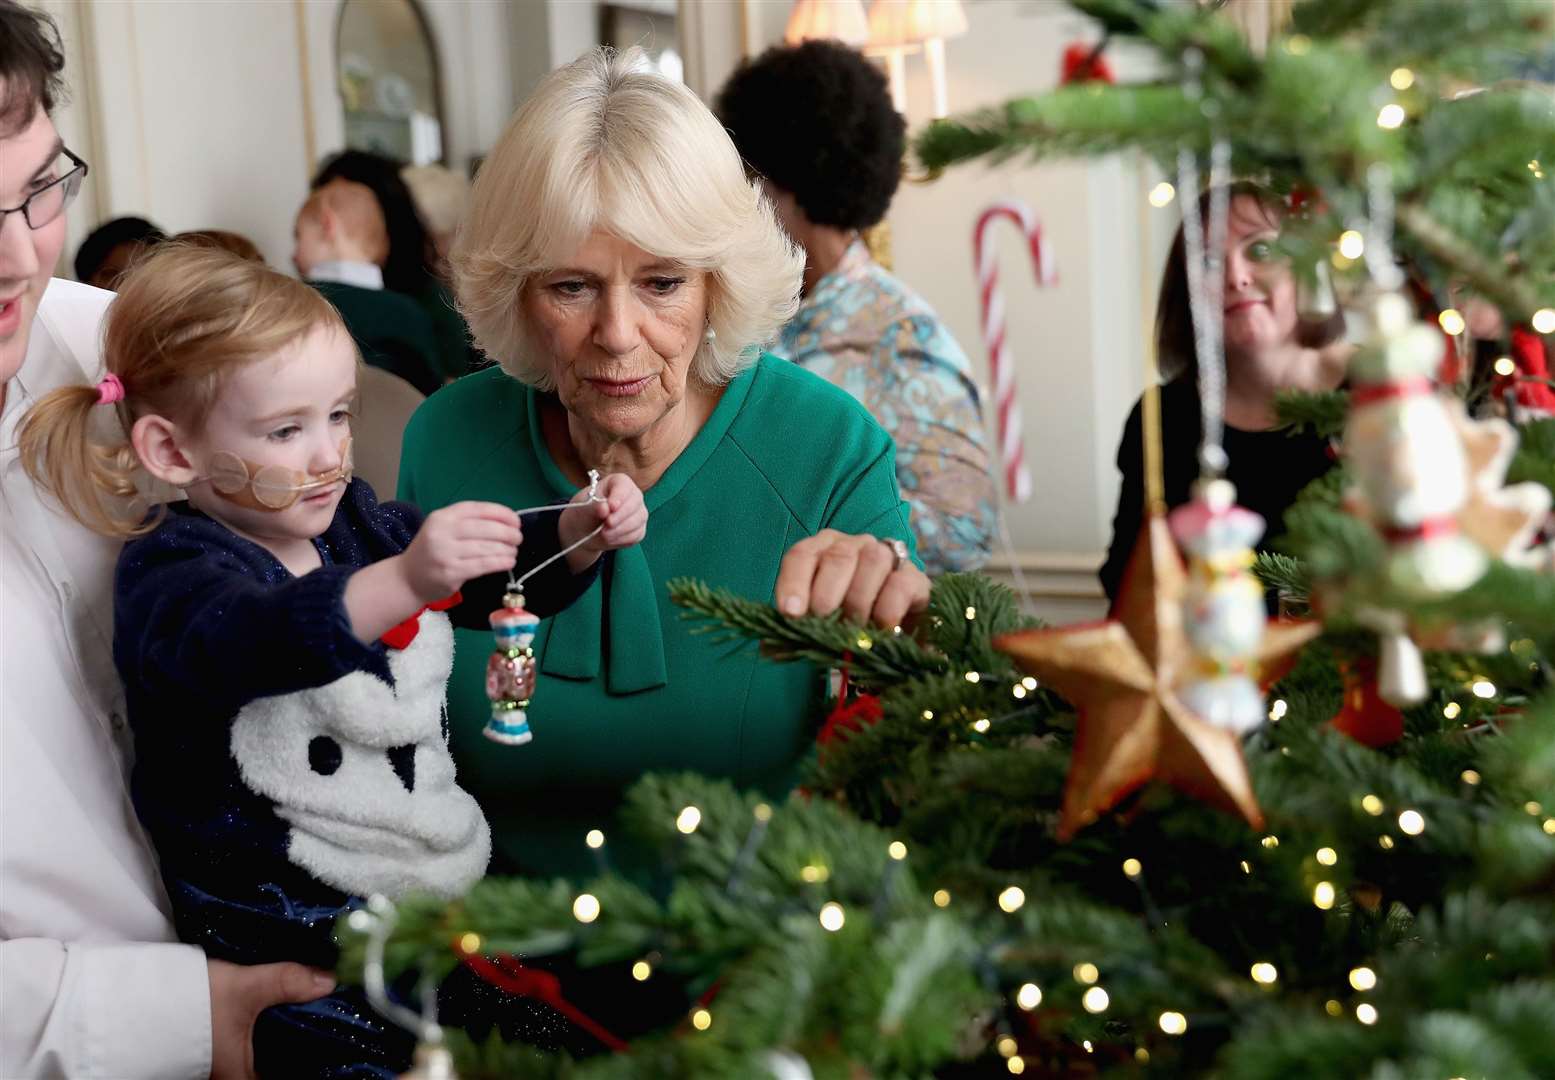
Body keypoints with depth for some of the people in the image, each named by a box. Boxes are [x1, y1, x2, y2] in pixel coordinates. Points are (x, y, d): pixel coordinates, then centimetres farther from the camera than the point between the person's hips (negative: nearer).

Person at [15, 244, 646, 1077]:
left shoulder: (356, 523, 8)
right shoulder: (168, 574, -14)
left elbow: (505, 579, 18)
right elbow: (251, 642, -36)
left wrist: (581, 534, -3)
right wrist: (405, 582, -52)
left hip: (440, 880, 6)